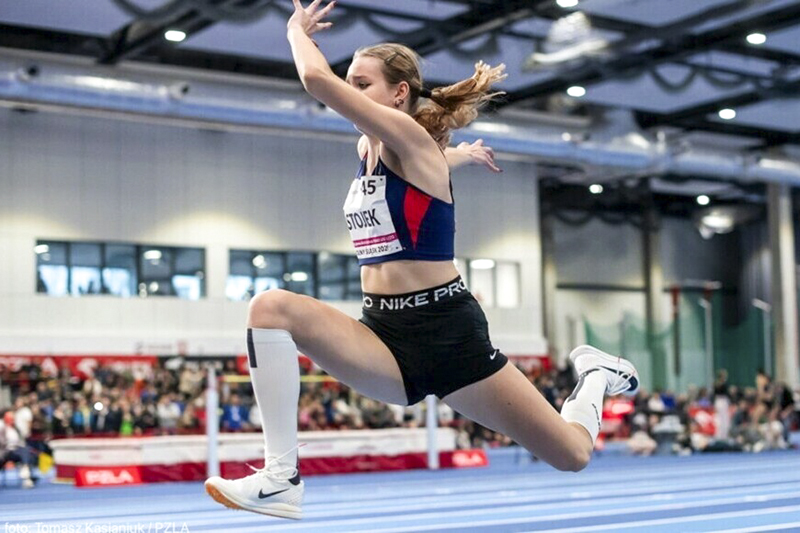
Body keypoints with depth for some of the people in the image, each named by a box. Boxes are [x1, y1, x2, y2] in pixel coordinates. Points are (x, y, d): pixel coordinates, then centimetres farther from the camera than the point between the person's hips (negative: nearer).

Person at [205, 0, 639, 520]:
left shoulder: (411, 140, -12)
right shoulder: (369, 149, 12)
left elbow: (318, 79, -19)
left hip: (445, 330, -6)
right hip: (383, 332, 6)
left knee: (572, 454, 2)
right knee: (270, 307, -23)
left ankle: (593, 374, 38)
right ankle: (281, 478, -27)